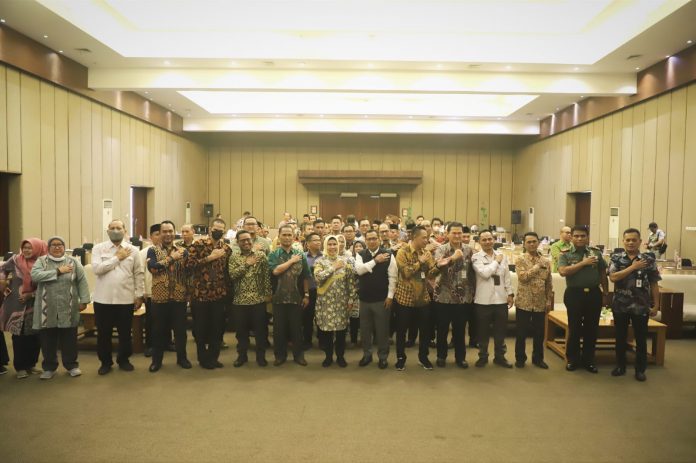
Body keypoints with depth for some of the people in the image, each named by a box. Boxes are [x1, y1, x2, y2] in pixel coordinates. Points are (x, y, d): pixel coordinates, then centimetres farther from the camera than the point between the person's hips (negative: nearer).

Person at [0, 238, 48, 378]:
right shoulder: (15, 260, -2)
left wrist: (30, 295, -14)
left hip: (34, 306, 1)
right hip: (16, 305, 0)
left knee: (34, 336, 5)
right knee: (18, 336, 2)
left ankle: (31, 364, 21)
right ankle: (20, 367, 13)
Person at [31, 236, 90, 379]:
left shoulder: (73, 262, 4)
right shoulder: (41, 261, 4)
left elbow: (82, 281, 3)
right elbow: (35, 276, -15)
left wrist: (84, 300, -3)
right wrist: (58, 271, -16)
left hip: (68, 309, 0)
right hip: (47, 309, 0)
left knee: (69, 339, 7)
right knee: (48, 340, 9)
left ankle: (72, 365, 21)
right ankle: (49, 367, 24)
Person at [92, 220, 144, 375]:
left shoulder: (132, 250, 2)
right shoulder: (99, 248, 0)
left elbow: (139, 274, 3)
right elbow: (97, 268, -15)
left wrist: (139, 295, 1)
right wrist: (117, 258, -12)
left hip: (126, 299, 1)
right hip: (103, 299, 0)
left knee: (125, 333, 11)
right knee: (103, 333, 10)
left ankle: (123, 359, 30)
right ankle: (105, 361, 27)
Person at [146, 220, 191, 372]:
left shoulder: (183, 251, 7)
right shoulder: (153, 250, 2)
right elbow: (152, 267, -16)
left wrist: (188, 291, -10)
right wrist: (171, 258, -15)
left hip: (179, 297, 1)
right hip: (160, 297, -1)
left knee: (180, 329, 8)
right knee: (159, 330, 8)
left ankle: (182, 358, 23)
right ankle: (157, 360, 22)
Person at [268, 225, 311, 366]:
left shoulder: (300, 254, 4)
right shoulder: (273, 255, 0)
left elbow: (305, 277, 6)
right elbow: (275, 271, -18)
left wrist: (306, 295, 3)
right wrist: (291, 261, -12)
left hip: (296, 297, 1)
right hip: (279, 298, -1)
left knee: (297, 327, 9)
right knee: (279, 328, 8)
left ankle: (298, 355, 21)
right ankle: (280, 355, 22)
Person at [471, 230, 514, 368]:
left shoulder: (502, 256, 8)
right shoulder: (476, 257, -5)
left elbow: (507, 277, 11)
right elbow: (484, 273, -20)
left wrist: (510, 293, 7)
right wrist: (496, 261, -9)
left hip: (501, 299, 3)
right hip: (483, 300, -3)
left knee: (500, 331, 12)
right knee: (483, 331, 8)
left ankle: (500, 356, 26)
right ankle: (483, 356, 23)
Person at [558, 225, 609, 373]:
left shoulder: (596, 253, 7)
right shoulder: (565, 255, -1)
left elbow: (603, 274, 12)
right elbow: (563, 272, -17)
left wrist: (606, 293, 9)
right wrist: (584, 263, -17)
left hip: (594, 293, 3)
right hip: (574, 294, -2)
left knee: (592, 328, 9)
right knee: (574, 328, 6)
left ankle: (588, 360, 22)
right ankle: (572, 359, 19)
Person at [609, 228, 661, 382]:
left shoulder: (648, 259, -1)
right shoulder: (616, 258, 0)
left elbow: (654, 284, 2)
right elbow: (613, 277, -15)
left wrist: (656, 305, 1)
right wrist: (633, 267, -18)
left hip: (641, 306, 0)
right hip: (620, 305, 1)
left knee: (641, 339, 8)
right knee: (620, 337, 11)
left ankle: (640, 369, 22)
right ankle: (620, 366, 25)